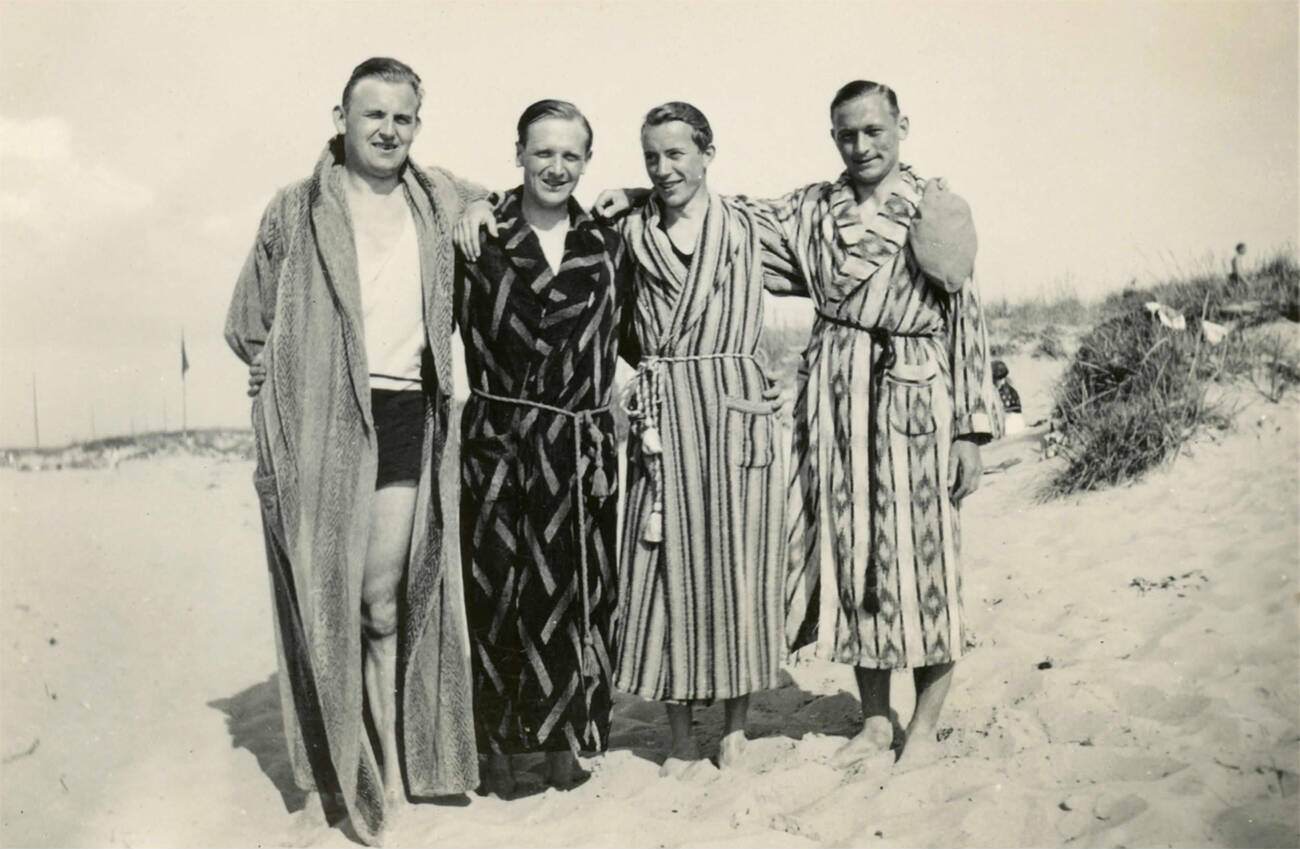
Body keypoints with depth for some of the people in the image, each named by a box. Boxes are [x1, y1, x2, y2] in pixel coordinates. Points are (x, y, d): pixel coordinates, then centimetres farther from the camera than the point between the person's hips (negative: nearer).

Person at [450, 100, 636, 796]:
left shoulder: (607, 245, 8)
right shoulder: (479, 237, 0)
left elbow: (626, 341, 13)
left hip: (583, 444, 3)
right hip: (498, 442, -2)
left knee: (575, 592, 8)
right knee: (498, 589, 3)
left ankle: (561, 738, 25)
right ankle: (498, 742, 19)